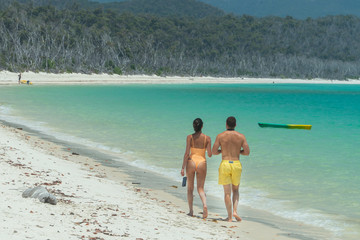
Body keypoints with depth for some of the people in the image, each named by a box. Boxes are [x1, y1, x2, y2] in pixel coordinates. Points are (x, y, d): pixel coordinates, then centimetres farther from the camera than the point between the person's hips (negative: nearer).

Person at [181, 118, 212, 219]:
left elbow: (187, 153, -8)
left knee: (190, 188, 13)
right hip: (202, 163, 1)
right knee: (200, 188, 6)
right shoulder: (207, 138, -1)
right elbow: (209, 154, -1)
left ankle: (191, 211, 15)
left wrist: (183, 167, -4)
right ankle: (204, 204, -22)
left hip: (191, 162, -1)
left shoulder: (190, 137, -4)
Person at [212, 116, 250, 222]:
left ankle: (230, 216, 3)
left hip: (225, 164, -1)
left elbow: (214, 151, -3)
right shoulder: (241, 136, 1)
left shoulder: (220, 136, -2)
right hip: (236, 164, 1)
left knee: (227, 192, 5)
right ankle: (235, 211, -1)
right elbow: (247, 152, -1)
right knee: (235, 190, 19)